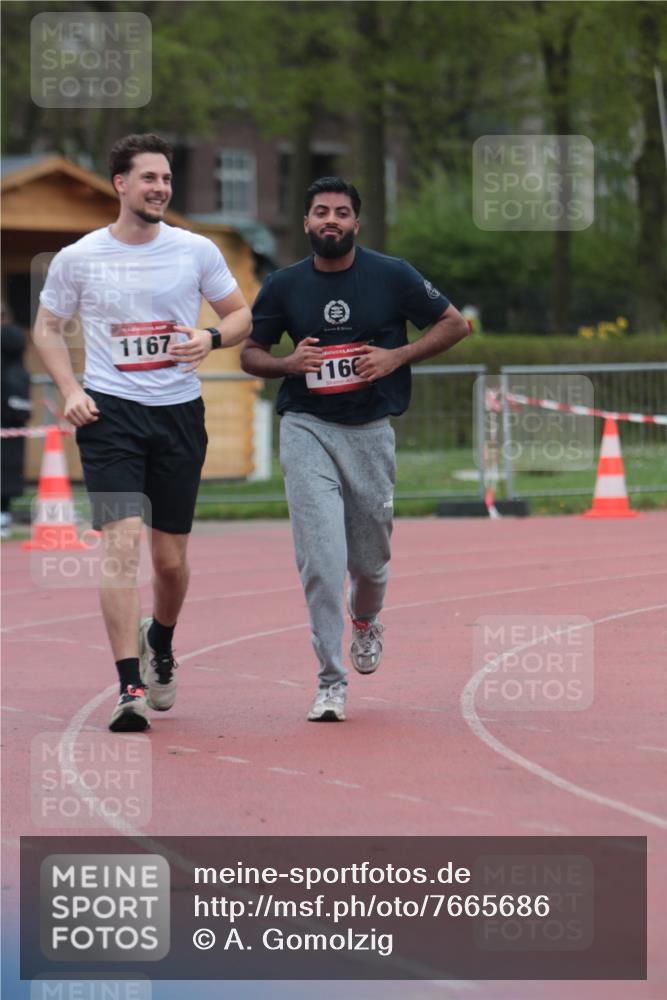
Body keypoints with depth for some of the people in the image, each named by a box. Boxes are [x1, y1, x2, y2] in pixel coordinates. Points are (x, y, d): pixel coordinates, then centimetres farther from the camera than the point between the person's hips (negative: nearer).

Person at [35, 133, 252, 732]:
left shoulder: (196, 251, 2)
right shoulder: (78, 258, 0)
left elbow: (243, 315, 11)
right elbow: (48, 328, 11)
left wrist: (212, 338, -11)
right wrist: (71, 391, -4)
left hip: (180, 412, 2)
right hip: (110, 412, -2)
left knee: (171, 559, 8)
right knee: (122, 542, -17)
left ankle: (160, 646, 40)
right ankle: (130, 689, -17)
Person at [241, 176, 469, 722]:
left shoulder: (392, 276, -3)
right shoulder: (284, 285, 1)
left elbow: (454, 324, 5)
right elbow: (250, 353, 12)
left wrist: (397, 356, -10)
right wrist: (289, 363, -10)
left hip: (371, 431, 0)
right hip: (307, 429, 0)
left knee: (370, 557, 10)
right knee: (321, 556, -13)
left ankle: (366, 623, 46)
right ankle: (331, 683, -9)